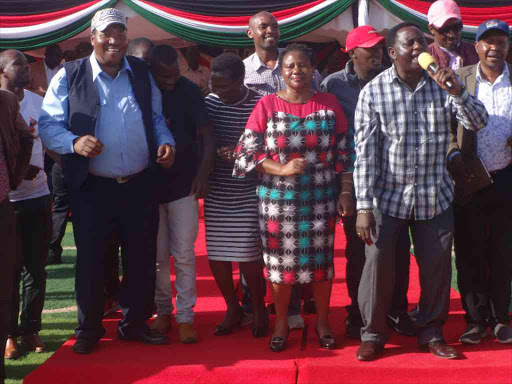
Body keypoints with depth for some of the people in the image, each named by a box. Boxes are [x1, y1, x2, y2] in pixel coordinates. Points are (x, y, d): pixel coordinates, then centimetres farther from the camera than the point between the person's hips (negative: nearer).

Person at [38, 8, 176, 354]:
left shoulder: (142, 72, 7)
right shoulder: (70, 76, -4)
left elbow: (156, 117, 16)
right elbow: (49, 125, -6)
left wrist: (166, 143, -2)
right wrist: (74, 142, -24)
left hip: (140, 186, 3)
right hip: (93, 189, -3)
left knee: (142, 259, 11)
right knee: (90, 261, 7)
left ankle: (135, 323, 29)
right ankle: (89, 328, 25)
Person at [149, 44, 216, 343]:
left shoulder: (189, 91, -6)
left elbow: (208, 136, -9)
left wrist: (203, 174, -21)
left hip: (184, 184, -1)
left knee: (184, 255, -1)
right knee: (157, 255, 8)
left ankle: (186, 317, 6)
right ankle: (163, 311, 22)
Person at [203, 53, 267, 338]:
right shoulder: (210, 102, 2)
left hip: (246, 194, -4)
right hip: (216, 192, 4)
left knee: (247, 256, -2)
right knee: (217, 254, 7)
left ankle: (259, 309, 20)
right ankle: (232, 308, 27)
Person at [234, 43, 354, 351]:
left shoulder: (329, 104, 4)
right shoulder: (267, 106, 0)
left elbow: (344, 153, 5)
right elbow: (248, 152, -5)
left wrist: (346, 192, 0)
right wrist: (282, 169, -16)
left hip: (321, 198, 1)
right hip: (278, 198, -1)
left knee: (321, 257, 6)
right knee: (281, 259, 5)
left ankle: (323, 321, 23)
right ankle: (281, 323, 21)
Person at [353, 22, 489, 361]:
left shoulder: (441, 85, 0)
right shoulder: (373, 92, -8)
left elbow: (479, 122, -6)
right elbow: (365, 152, -10)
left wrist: (457, 91, -25)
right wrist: (364, 207, -15)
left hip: (435, 196, 3)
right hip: (388, 196, -2)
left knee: (437, 267, 9)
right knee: (379, 265, 1)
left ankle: (432, 332, 29)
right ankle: (373, 333, 20)